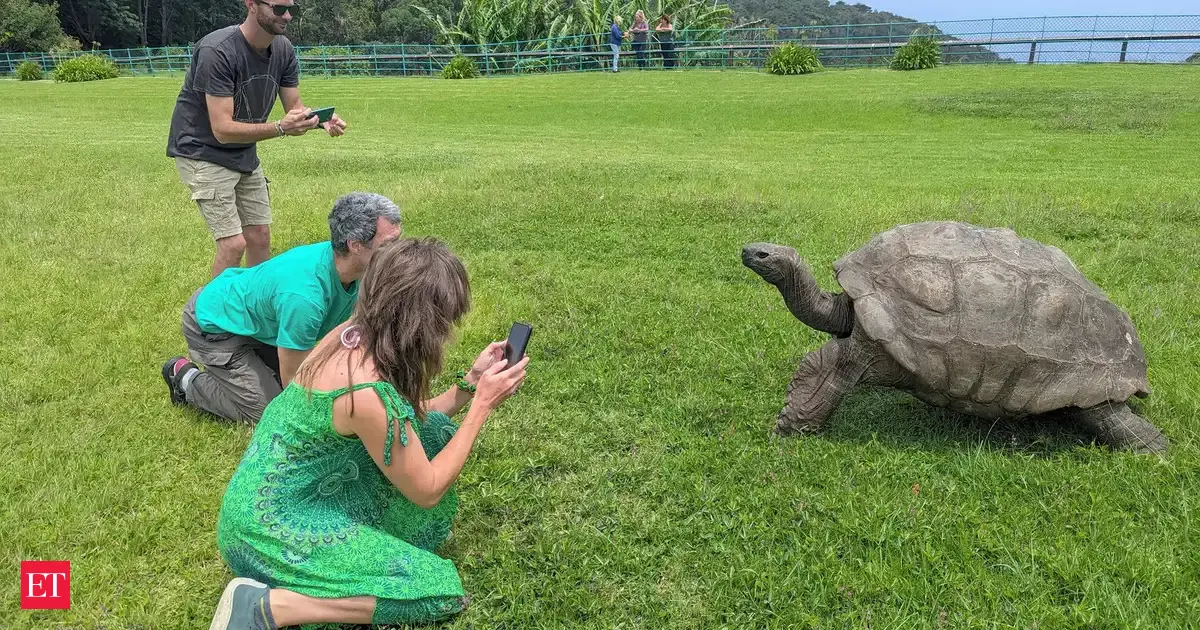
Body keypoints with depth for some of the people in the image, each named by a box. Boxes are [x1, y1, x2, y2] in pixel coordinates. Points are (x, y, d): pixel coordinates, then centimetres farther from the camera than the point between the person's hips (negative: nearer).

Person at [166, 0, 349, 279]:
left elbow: (295, 107, 1)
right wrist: (280, 128, -41)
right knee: (233, 243, -12)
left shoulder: (283, 49, -6)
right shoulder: (217, 51, -27)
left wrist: (321, 119, -22)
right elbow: (222, 129, -29)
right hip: (203, 152, -7)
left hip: (244, 154, 7)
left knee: (260, 237, 8)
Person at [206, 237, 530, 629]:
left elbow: (405, 423, 11)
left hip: (281, 492, 9)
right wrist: (483, 404, -13)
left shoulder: (353, 334, -6)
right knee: (438, 588, -8)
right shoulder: (369, 391, -31)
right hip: (271, 525, -9)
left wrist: (471, 383, 2)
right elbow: (427, 491, -16)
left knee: (435, 433, 1)